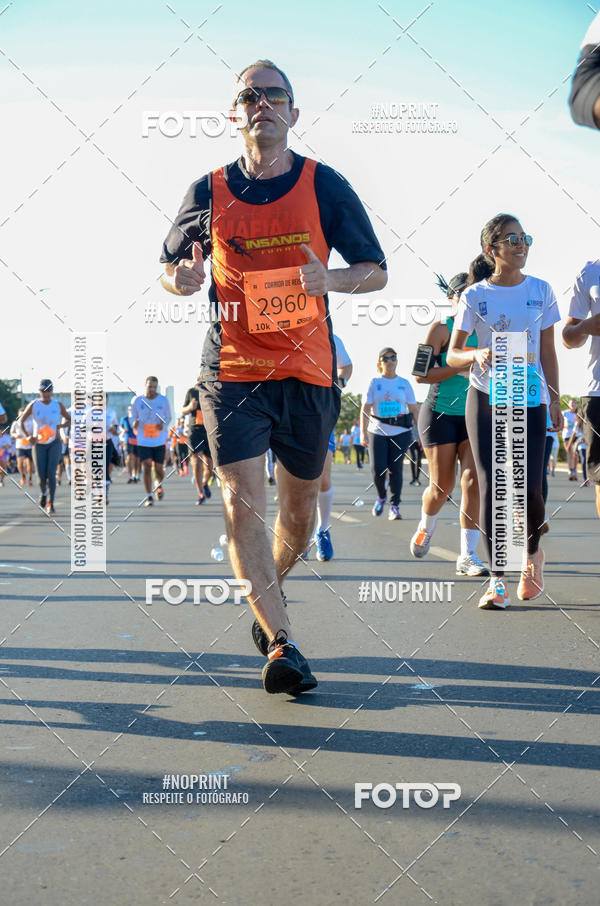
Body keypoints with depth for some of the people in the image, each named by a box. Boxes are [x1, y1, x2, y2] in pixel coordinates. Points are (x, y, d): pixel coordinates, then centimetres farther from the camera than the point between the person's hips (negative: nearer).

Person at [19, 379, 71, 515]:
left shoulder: (58, 405, -1)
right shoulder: (33, 405, -4)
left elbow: (69, 420, 11)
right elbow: (21, 421, 4)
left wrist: (60, 426, -10)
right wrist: (27, 436, -12)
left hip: (55, 443, 0)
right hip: (39, 444, 0)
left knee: (51, 473, -14)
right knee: (41, 477, -1)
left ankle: (50, 504, -11)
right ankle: (43, 492, 33)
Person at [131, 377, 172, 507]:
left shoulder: (163, 400, -1)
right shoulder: (137, 401, -2)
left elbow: (168, 418, 8)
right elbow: (133, 417, 8)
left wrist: (163, 425, -14)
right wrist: (135, 423, -16)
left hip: (159, 440, 1)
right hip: (143, 441, 0)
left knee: (159, 469, 4)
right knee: (146, 468, -8)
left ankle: (159, 485, 38)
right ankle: (149, 496, 3)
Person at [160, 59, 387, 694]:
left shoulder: (324, 186, 1)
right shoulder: (208, 194, 3)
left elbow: (376, 271, 5)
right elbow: (169, 269, 15)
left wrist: (329, 279, -17)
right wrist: (184, 279, -10)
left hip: (307, 372, 1)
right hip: (232, 372, -1)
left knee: (299, 509, 12)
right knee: (242, 504, -14)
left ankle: (268, 596, 40)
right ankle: (281, 644, -10)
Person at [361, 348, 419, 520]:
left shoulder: (404, 383, 9)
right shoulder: (375, 383, 6)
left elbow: (414, 409, 10)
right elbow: (365, 409, 1)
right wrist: (363, 432, -9)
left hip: (400, 432, 0)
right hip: (378, 431, 0)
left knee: (395, 468, -7)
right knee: (378, 469, -8)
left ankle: (394, 506, 0)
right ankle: (381, 496, 21)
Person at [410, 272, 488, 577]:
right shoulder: (440, 329, -5)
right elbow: (421, 374, -14)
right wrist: (461, 368, -22)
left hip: (473, 415, 4)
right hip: (439, 414, -3)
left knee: (473, 480, -11)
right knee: (442, 485, 0)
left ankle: (468, 556, -9)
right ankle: (425, 528, 34)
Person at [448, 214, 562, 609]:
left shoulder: (541, 291, 6)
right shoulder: (474, 296, 0)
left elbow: (548, 352, 10)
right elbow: (452, 355, 2)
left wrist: (555, 400, 5)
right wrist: (477, 355, -19)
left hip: (530, 401, 1)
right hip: (485, 399, -1)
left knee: (528, 487, -8)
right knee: (491, 485, -5)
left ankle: (533, 552, 24)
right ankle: (497, 580, 0)